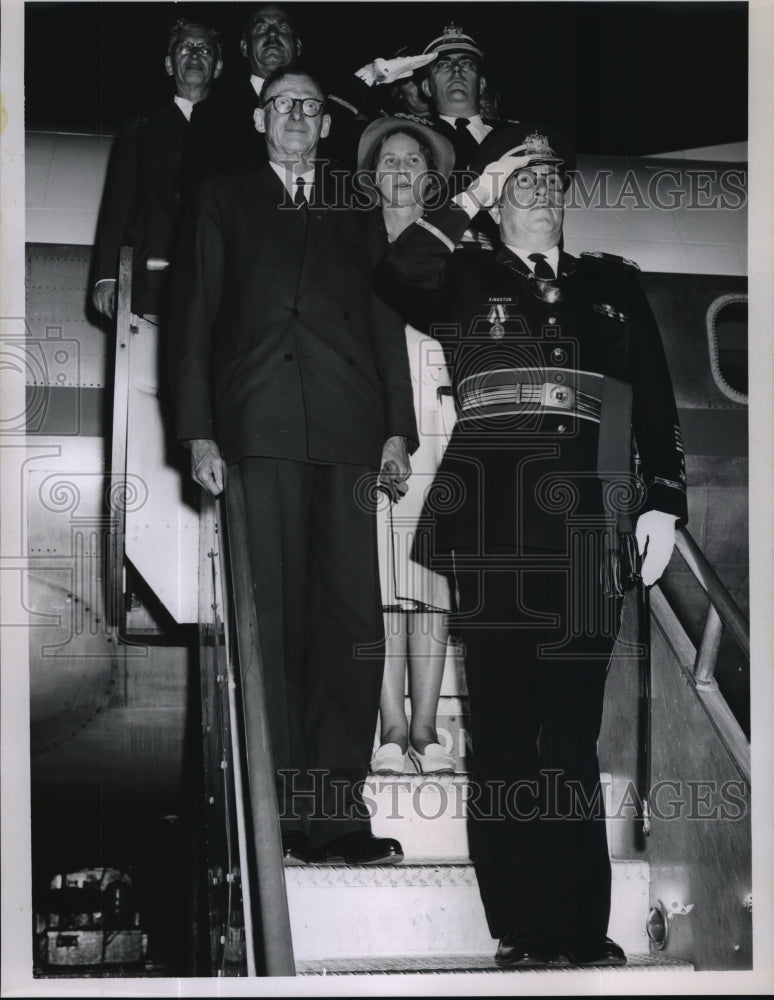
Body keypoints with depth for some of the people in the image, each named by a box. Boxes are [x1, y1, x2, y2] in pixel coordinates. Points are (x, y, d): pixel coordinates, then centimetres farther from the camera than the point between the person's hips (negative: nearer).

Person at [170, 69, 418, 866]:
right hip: (262, 432, -2)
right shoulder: (224, 201, 17)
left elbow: (386, 320, 18)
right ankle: (282, 810, -5)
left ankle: (336, 807, -3)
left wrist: (397, 430, 7)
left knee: (352, 619, -6)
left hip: (348, 435, 2)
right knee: (275, 617, -7)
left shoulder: (356, 213, 22)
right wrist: (199, 433, -1)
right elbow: (194, 316, 9)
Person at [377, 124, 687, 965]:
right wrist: (469, 199, -2)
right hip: (495, 533, -1)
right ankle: (524, 935, 2)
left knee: (574, 738, 1)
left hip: (588, 533, 1)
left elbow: (656, 400, 15)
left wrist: (663, 500, 5)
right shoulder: (466, 281, 15)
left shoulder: (613, 286, 20)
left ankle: (584, 935, 4)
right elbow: (398, 278, -6)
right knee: (503, 736, -3)